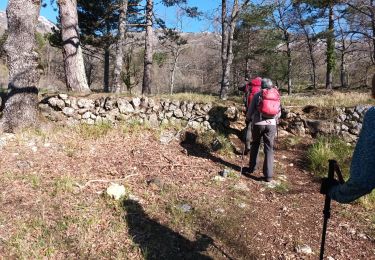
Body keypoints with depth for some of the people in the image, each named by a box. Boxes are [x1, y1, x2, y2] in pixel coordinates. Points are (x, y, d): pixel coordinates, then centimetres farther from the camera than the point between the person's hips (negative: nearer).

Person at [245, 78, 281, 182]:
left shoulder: (257, 95, 1)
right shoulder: (276, 95, 10)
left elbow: (250, 110, 3)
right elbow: (279, 113, 14)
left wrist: (248, 119, 22)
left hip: (258, 123, -1)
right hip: (271, 124, 2)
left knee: (255, 145, 18)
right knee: (269, 149, 5)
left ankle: (251, 168, 26)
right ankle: (268, 175, 3)